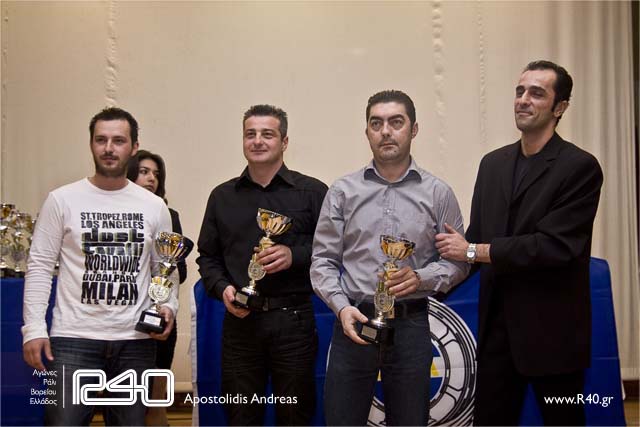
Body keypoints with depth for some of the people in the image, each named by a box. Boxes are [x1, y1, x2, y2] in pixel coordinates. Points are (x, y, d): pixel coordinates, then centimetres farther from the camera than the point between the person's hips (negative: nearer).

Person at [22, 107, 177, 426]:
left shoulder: (154, 206, 7)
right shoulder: (62, 200, 0)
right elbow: (40, 267, 0)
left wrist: (169, 305, -5)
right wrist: (33, 328, -8)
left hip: (136, 340, 3)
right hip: (74, 339, -2)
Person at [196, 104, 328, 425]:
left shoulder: (312, 192, 3)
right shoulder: (222, 196, 12)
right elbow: (207, 256, 14)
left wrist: (295, 255, -15)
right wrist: (222, 288, -4)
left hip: (293, 318, -2)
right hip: (240, 319, 3)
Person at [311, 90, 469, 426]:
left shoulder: (438, 194, 4)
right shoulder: (343, 191, 4)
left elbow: (457, 262, 6)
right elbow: (323, 260, 4)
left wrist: (421, 278, -13)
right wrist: (341, 306, -11)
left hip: (411, 326, 0)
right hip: (354, 322, 0)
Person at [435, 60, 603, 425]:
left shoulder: (581, 167, -10)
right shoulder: (493, 163, 10)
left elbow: (555, 245, -20)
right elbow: (477, 234, 10)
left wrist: (474, 251, -17)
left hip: (552, 329, -5)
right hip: (497, 324, 5)